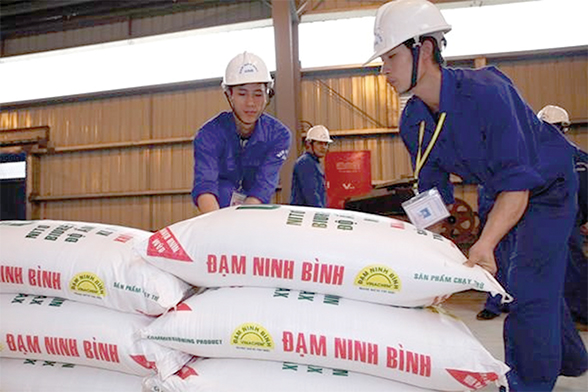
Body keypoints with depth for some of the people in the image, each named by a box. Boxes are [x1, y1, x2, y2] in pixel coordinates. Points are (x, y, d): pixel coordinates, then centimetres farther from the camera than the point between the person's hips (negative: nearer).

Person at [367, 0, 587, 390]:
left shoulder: (487, 92, -35)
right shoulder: (413, 122, -15)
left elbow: (517, 185, -36)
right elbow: (433, 196, -9)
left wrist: (485, 245, -48)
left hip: (549, 187, -7)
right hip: (507, 195, 7)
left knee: (527, 287, -13)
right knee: (540, 278, 21)